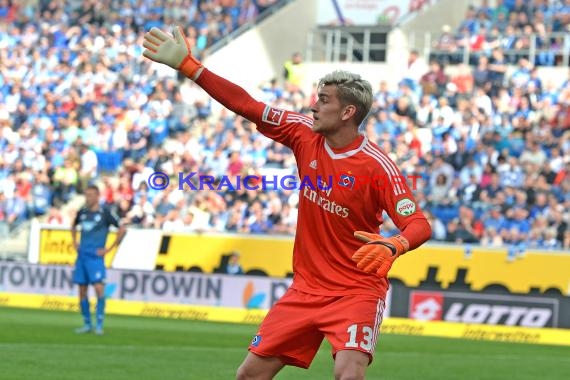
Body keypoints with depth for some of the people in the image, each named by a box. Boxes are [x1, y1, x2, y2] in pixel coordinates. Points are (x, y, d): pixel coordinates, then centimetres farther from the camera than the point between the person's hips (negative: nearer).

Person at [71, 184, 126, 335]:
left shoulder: (104, 213, -4)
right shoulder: (82, 212, 11)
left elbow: (122, 229, -4)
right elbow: (74, 227, 32)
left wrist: (109, 249, -5)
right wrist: (75, 242, 16)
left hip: (96, 257, -6)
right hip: (82, 256, 6)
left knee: (98, 287, -15)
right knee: (82, 290, 5)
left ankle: (99, 324, -11)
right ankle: (87, 324, 14)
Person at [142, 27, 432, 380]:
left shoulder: (377, 165, -18)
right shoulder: (305, 134, -2)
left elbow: (420, 225, -21)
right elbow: (245, 104, 2)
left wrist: (393, 247, -42)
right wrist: (188, 65, 1)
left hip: (356, 291, -6)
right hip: (306, 288, 6)